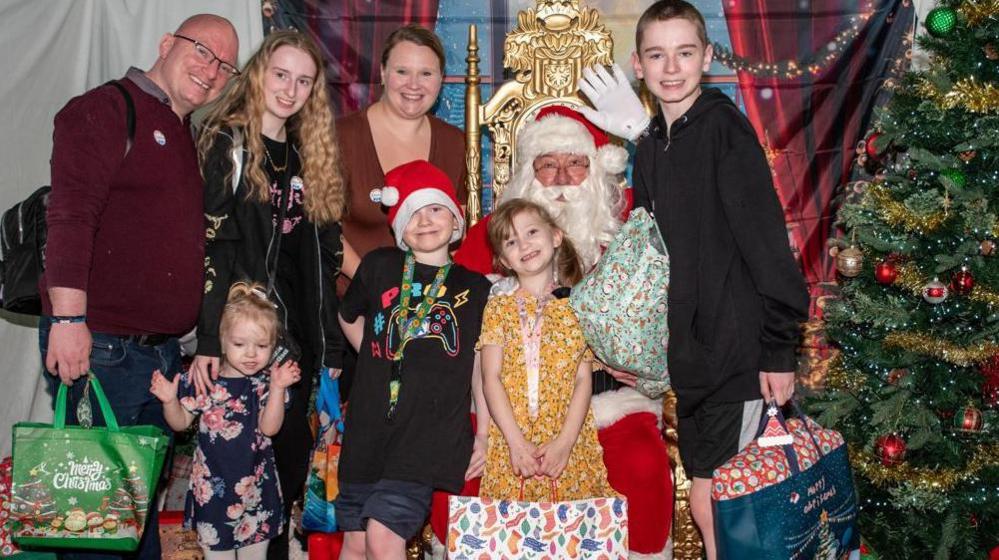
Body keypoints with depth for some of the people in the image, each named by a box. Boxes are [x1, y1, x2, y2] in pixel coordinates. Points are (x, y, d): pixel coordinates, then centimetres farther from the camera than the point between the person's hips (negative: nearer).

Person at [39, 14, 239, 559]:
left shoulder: (191, 139, 19)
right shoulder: (105, 110, -6)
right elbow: (69, 216, -18)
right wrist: (68, 319, -25)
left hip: (163, 351, 8)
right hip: (97, 347, -8)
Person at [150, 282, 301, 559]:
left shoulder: (266, 382, -6)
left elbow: (269, 427, -17)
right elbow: (181, 423, 4)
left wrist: (278, 388, -25)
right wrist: (169, 400, -15)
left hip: (255, 484, 1)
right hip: (212, 484, 0)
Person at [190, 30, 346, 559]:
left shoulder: (310, 157, 13)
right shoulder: (226, 144, -4)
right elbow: (208, 248, -12)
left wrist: (331, 348, 10)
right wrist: (208, 342, -20)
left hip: (297, 337, 6)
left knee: (292, 458, 9)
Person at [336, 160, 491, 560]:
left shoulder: (474, 287, 5)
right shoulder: (379, 266, 7)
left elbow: (480, 365, 9)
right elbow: (348, 317, 25)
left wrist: (485, 435, 5)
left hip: (431, 432, -2)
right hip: (369, 425, 2)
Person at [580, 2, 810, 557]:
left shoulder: (723, 126, -10)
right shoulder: (650, 145, 10)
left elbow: (765, 237, -14)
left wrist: (779, 347, -15)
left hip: (735, 350, -7)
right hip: (687, 355, 7)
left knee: (713, 501, -2)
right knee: (705, 501, 14)